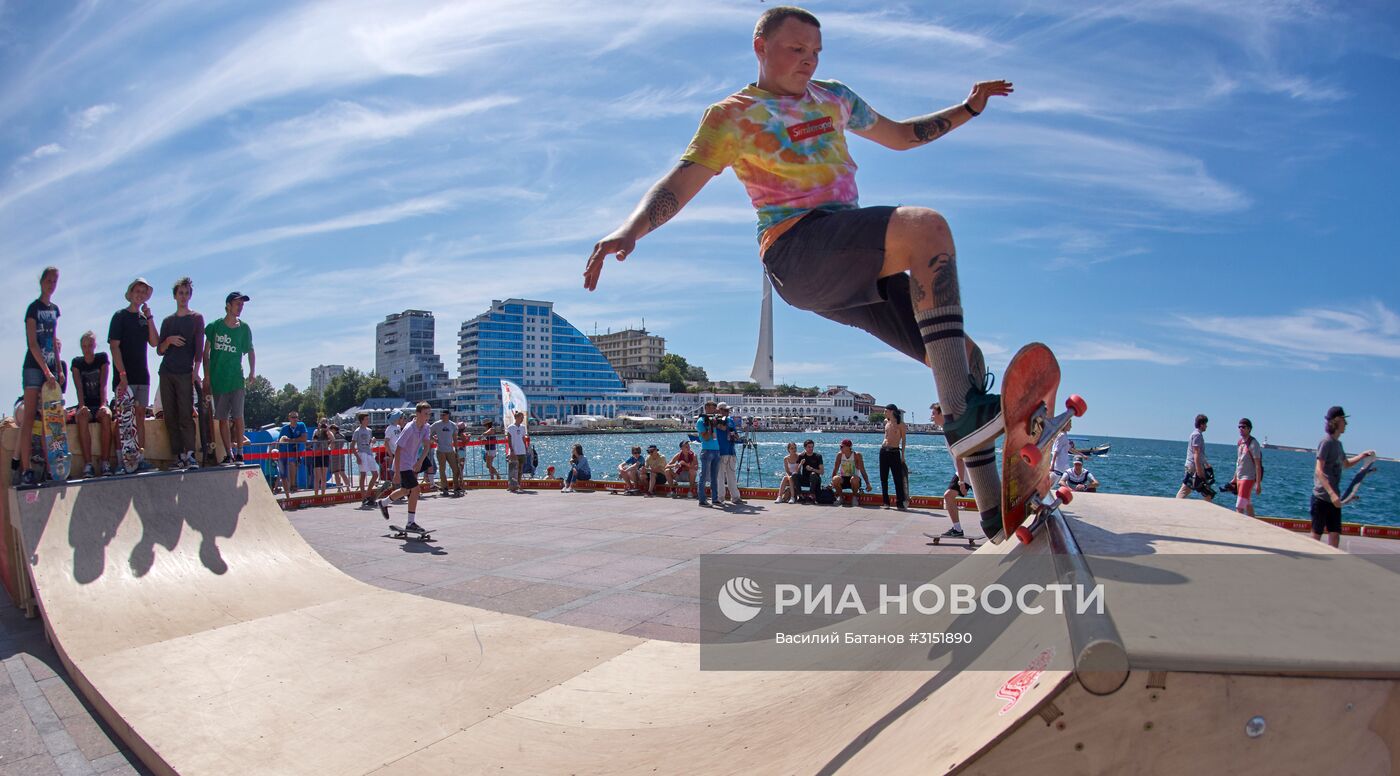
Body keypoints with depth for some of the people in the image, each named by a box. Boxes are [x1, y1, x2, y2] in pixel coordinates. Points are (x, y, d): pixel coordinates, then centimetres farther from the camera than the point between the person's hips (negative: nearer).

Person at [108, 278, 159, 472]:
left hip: (142, 376, 6)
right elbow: (114, 346, -9)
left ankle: (141, 457, 8)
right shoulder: (120, 316, -1)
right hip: (124, 376, -6)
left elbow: (155, 343, 3)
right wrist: (122, 374, -17)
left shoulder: (144, 318, 15)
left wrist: (149, 318, -6)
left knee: (140, 415, 6)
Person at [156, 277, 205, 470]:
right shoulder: (168, 321, 17)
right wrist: (169, 340, -5)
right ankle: (178, 456, 1)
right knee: (170, 416, 0)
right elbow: (159, 350, 16)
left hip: (185, 374, -4)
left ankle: (190, 454, -17)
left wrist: (196, 370, -9)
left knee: (186, 415, -12)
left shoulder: (196, 318, 8)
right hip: (166, 373, 4)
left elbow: (199, 347, 1)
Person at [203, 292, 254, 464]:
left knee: (237, 417, -7)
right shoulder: (214, 326, 1)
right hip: (217, 379, 0)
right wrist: (206, 377, 0)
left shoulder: (244, 328, 5)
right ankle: (228, 454, 9)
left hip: (236, 379, 0)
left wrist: (252, 373, 3)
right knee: (222, 419, 3)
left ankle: (239, 453, -3)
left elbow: (250, 352, 13)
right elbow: (206, 353, 5)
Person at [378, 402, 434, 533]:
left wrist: (420, 461, -26)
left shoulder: (425, 428, -1)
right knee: (415, 489, -16)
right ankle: (411, 523, -10)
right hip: (403, 464, -9)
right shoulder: (409, 428, -23)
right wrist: (397, 473, -24)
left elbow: (426, 446, -8)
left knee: (405, 490, 24)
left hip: (412, 464, 9)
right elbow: (398, 450, -23)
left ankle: (383, 503, 49)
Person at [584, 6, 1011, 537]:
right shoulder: (733, 115, 6)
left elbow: (901, 135, 37)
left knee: (962, 358, -2)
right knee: (927, 228, -32)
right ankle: (963, 414, -36)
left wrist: (969, 108, 27)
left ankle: (997, 517, 6)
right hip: (796, 250, -7)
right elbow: (679, 184, -7)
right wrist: (629, 229, -25)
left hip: (857, 263, 7)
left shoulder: (833, 98, 24)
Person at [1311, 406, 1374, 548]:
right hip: (1322, 497, -8)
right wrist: (1332, 493, -28)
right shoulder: (1326, 442, -11)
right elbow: (1319, 471, -20)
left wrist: (1362, 456, 18)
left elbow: (1346, 464, 35)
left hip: (1334, 498, 8)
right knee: (1316, 534, -2)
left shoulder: (1338, 443, 15)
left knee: (1335, 534, 5)